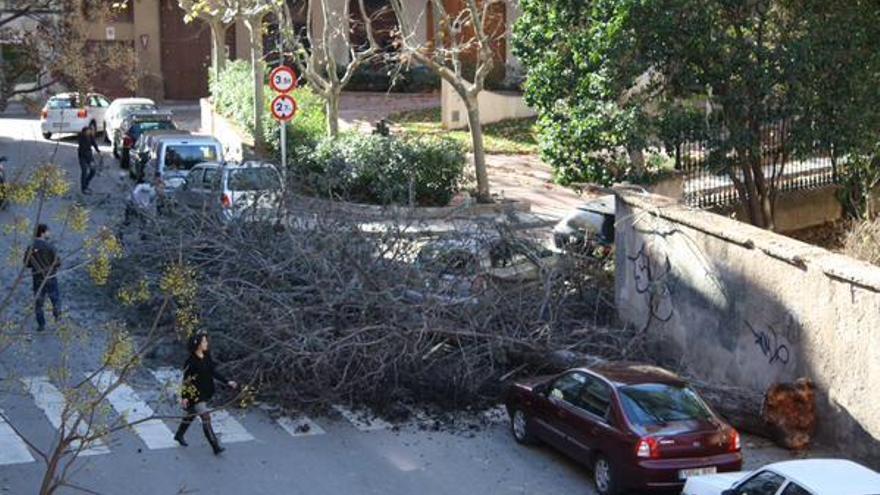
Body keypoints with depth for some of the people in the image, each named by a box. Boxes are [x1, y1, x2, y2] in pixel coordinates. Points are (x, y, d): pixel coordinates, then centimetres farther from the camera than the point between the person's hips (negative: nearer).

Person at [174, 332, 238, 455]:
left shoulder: (207, 356, 1)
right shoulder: (191, 361, -20)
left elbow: (213, 372, 9)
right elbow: (186, 379, -16)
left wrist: (227, 382, 3)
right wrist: (184, 397, -16)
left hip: (205, 392, 8)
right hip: (195, 394, -8)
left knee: (191, 415, 24)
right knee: (206, 418, -9)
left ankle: (179, 435, 46)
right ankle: (216, 447, -9)